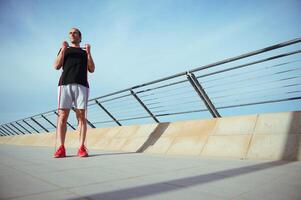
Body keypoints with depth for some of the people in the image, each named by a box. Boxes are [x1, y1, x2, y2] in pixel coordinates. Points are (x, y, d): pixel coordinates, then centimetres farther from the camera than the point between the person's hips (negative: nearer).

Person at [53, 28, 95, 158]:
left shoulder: (85, 52, 26)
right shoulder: (64, 50, 26)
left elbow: (91, 70, 11)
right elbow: (56, 66, 10)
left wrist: (89, 52, 0)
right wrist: (63, 50, -1)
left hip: (81, 85, 0)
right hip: (65, 84, 1)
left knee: (81, 116, -8)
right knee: (62, 116, -9)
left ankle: (81, 148, -9)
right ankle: (61, 148, -9)